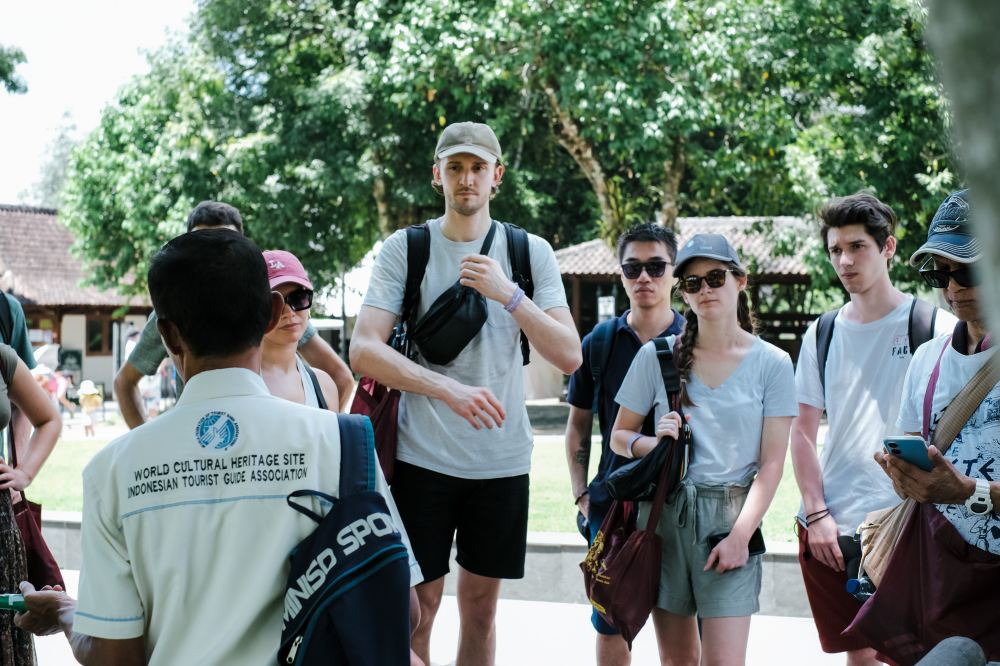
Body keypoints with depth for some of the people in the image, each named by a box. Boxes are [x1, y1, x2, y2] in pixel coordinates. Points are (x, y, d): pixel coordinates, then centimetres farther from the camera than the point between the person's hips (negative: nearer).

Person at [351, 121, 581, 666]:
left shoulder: (530, 252, 2)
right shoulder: (404, 249, -2)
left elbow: (569, 357, -6)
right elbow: (363, 352, -13)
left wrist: (508, 294, -18)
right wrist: (450, 389, -25)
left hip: (502, 459, 2)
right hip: (423, 456, -2)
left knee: (480, 605, 13)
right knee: (419, 607, 3)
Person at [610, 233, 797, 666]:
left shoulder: (771, 364, 1)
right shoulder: (656, 355, 5)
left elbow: (771, 463, -2)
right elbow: (619, 437, 11)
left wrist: (740, 535, -12)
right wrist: (652, 442, -12)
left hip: (730, 517, -2)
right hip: (664, 513, 2)